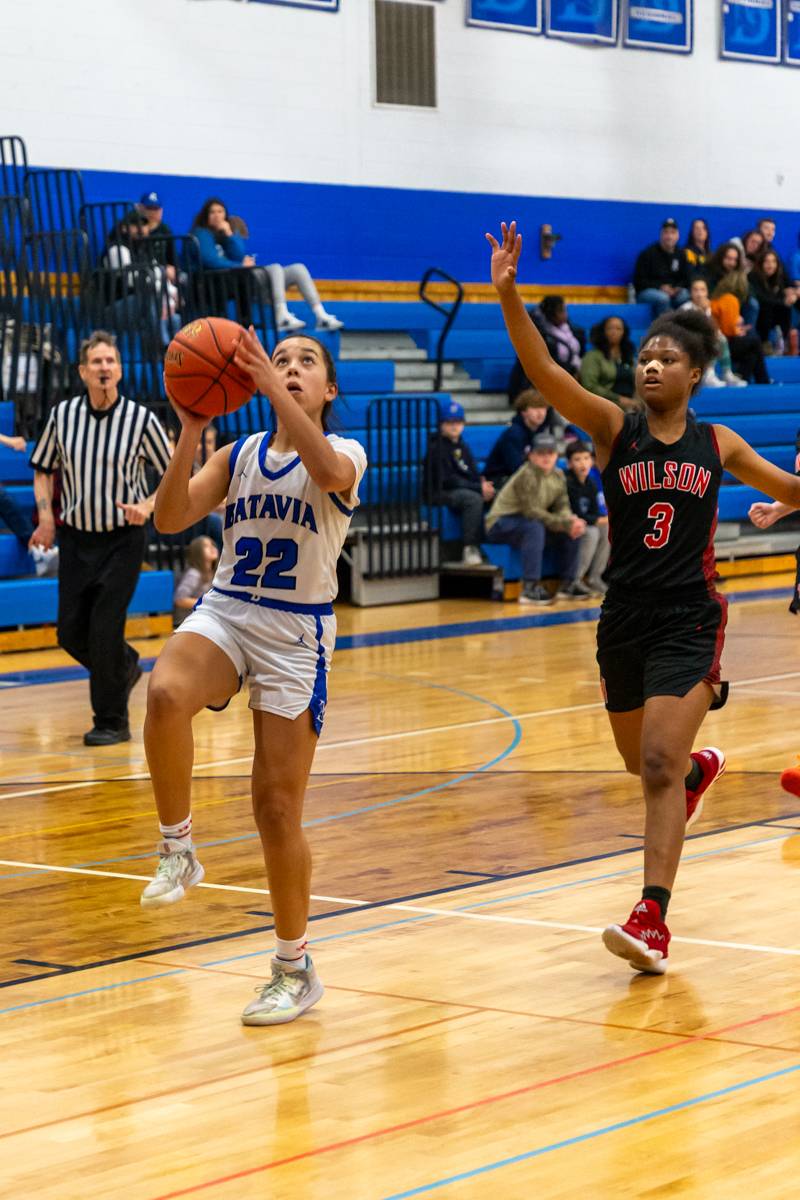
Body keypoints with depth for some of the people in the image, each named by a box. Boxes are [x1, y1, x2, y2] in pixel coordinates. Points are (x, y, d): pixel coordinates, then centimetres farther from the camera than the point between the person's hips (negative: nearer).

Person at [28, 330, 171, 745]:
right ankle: (125, 667, 36)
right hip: (75, 537, 4)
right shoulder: (62, 415, -3)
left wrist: (147, 506, -20)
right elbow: (43, 468, 11)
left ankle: (111, 722, 4)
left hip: (122, 539, -4)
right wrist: (46, 517, -2)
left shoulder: (141, 419, -11)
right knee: (71, 631, 5)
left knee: (105, 629, -10)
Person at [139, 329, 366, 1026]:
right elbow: (171, 518, -4)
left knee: (278, 809, -1)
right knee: (167, 695, -35)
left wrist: (273, 388, -34)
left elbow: (327, 471, -28)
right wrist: (189, 433, -18)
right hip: (224, 615, 2)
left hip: (297, 635, -2)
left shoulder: (346, 455, -1)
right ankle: (178, 849, -16)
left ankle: (295, 968, 16)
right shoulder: (241, 454, 10)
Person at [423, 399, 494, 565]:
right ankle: (470, 550, -33)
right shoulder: (436, 448, -7)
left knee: (497, 496, -15)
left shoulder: (462, 447, 18)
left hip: (465, 490, 8)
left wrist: (483, 484, -10)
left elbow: (473, 474, 15)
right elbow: (447, 480, -15)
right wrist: (479, 488, -19)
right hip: (441, 495, -8)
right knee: (474, 499, -35)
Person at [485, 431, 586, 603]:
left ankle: (568, 585, 6)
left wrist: (571, 521, -25)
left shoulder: (558, 476, 4)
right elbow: (531, 512, -28)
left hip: (528, 522, 8)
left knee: (571, 531, -3)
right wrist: (565, 524, -28)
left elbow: (562, 508, -1)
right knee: (534, 527, -37)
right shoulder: (527, 476, -22)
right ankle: (530, 588, -38)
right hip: (501, 522, -8)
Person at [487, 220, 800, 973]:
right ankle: (701, 765, 56)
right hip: (624, 621, 2)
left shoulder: (718, 446, 3)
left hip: (689, 621, -2)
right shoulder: (613, 430, 0)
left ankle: (652, 921, -15)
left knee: (658, 766, -15)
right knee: (642, 763, 19)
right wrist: (508, 294, -28)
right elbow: (543, 372, -16)